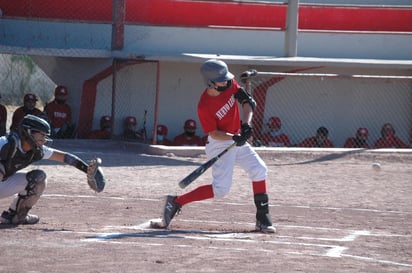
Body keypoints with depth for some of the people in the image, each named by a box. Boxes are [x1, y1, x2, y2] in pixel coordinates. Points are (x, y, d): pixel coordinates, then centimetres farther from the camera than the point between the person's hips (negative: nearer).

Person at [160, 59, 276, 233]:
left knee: (259, 170, 1)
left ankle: (262, 218, 8)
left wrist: (246, 124, -18)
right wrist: (234, 138, -34)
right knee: (220, 189, -15)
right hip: (220, 145, -8)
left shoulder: (230, 85, -9)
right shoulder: (204, 106, -26)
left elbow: (247, 101, -3)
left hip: (237, 140, 8)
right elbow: (213, 133, -20)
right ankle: (176, 202, -6)